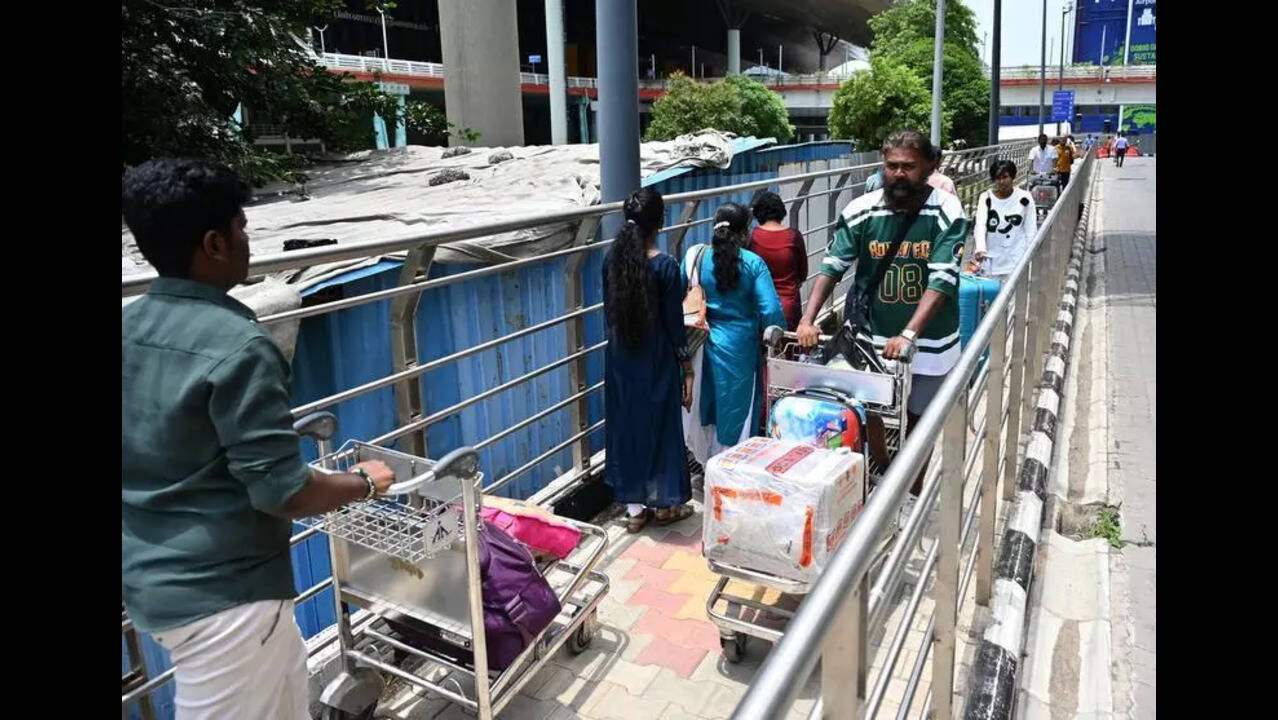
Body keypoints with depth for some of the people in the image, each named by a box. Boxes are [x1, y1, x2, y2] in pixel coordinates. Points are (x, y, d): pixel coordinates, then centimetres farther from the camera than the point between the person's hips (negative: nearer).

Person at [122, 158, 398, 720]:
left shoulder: (131, 328, 2)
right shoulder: (237, 346, -24)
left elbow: (154, 456, 12)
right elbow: (280, 491, -24)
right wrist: (364, 482, -7)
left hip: (150, 575, 8)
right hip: (219, 590, -8)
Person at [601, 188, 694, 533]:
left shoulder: (612, 257, -3)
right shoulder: (665, 265, -18)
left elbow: (609, 310, 6)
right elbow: (674, 324, -14)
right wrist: (687, 369, -4)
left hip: (620, 356, 5)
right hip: (656, 359, -5)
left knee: (626, 424, 13)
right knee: (660, 426, 10)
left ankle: (634, 507, 24)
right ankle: (664, 504, 25)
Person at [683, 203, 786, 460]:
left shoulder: (695, 257, -7)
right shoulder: (753, 263, -13)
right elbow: (771, 310, -17)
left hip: (703, 343, 3)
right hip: (740, 349, -3)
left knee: (706, 404, 21)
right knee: (737, 407, 12)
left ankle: (707, 459, 38)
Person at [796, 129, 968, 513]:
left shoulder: (946, 212, -15)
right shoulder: (862, 210, -9)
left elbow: (942, 280, -22)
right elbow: (832, 266, -11)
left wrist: (909, 334, -33)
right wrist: (807, 320, -23)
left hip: (927, 340, -1)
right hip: (870, 337, 2)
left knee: (919, 420, 15)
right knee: (867, 414, 13)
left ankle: (911, 496, 36)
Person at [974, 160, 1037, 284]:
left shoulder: (1024, 198, -2)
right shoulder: (986, 198, -1)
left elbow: (1031, 230, 3)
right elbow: (980, 225, -13)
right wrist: (980, 248, -30)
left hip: (1015, 259, -1)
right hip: (991, 258, 1)